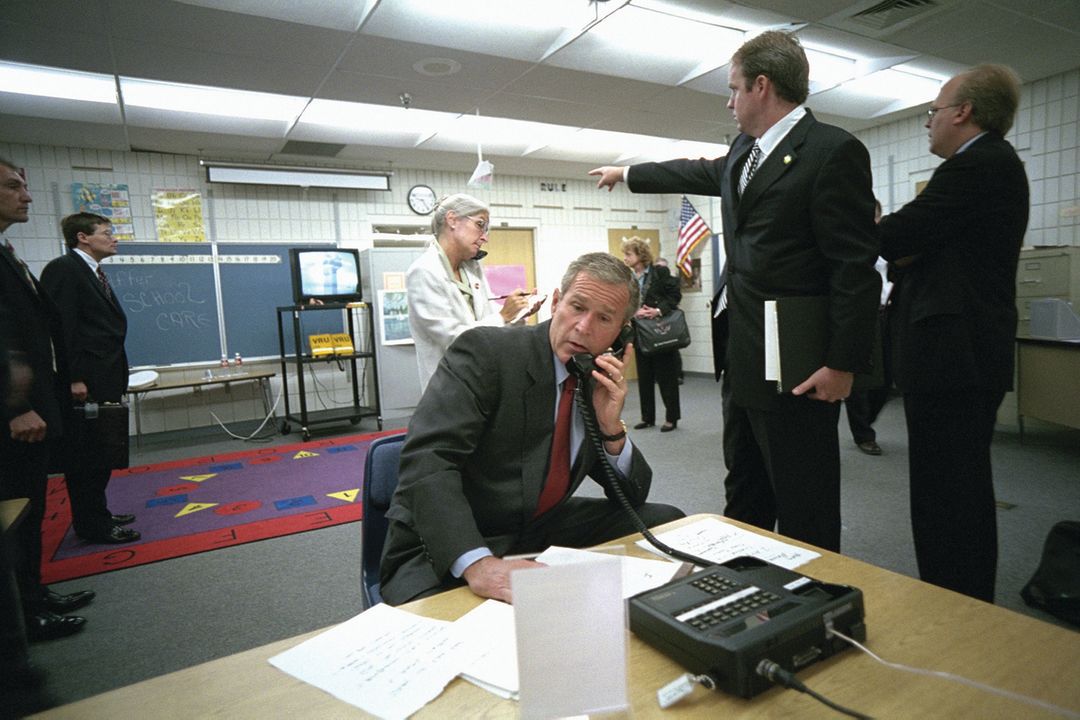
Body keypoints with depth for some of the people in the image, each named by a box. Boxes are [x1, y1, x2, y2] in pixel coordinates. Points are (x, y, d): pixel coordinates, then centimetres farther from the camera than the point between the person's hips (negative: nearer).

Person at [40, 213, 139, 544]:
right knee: (86, 456, 0)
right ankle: (92, 525, 9)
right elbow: (59, 326, -17)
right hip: (84, 385, -9)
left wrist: (114, 379, 14)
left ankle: (97, 514, 28)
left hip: (104, 384, 9)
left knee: (100, 454, 17)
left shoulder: (94, 274, 18)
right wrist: (72, 379, -21)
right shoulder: (64, 268, -10)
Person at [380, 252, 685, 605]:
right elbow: (426, 460, -28)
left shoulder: (599, 382, 3)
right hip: (448, 552, -6)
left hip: (540, 533, 7)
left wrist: (611, 426, -13)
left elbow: (632, 496, 5)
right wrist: (478, 563, -40)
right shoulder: (484, 351, -16)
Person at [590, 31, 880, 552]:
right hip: (746, 361, 9)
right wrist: (626, 173, 44)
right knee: (746, 498, 20)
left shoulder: (833, 152, -11)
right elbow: (695, 174, 34)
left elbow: (856, 267, -16)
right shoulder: (743, 152, 15)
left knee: (804, 509, 1)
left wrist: (843, 364, -18)